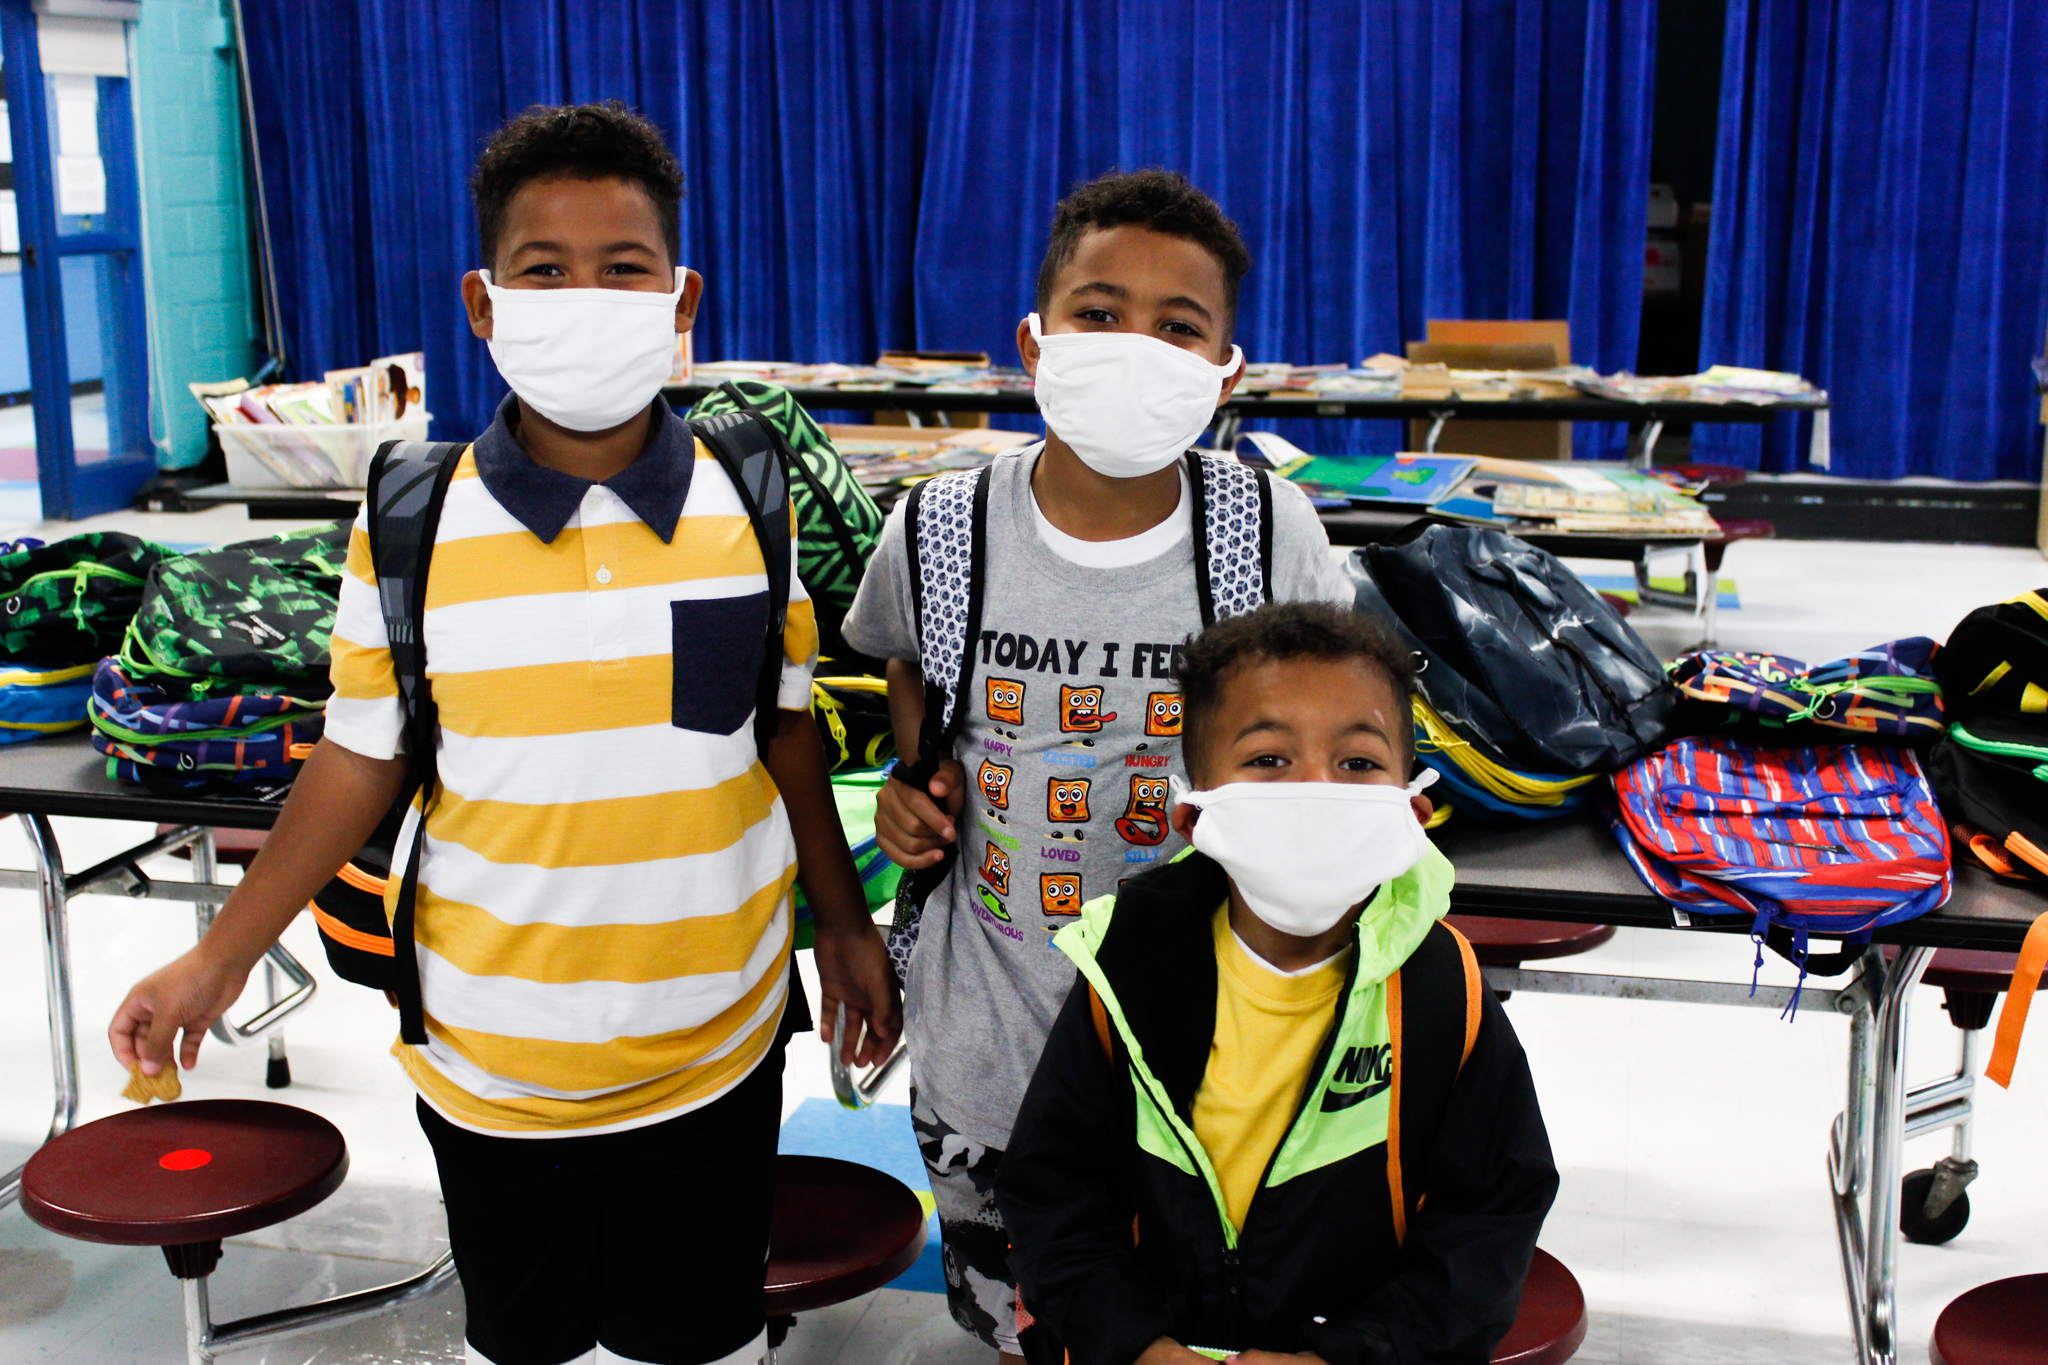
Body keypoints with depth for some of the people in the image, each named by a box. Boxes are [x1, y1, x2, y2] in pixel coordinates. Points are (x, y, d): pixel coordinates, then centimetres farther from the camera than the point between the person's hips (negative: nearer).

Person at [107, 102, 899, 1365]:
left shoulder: (757, 508, -7)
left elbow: (790, 733, 3)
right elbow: (363, 757, -2)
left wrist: (845, 926, 8)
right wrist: (219, 960, 0)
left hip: (712, 1053, 0)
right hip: (489, 1061, 0)